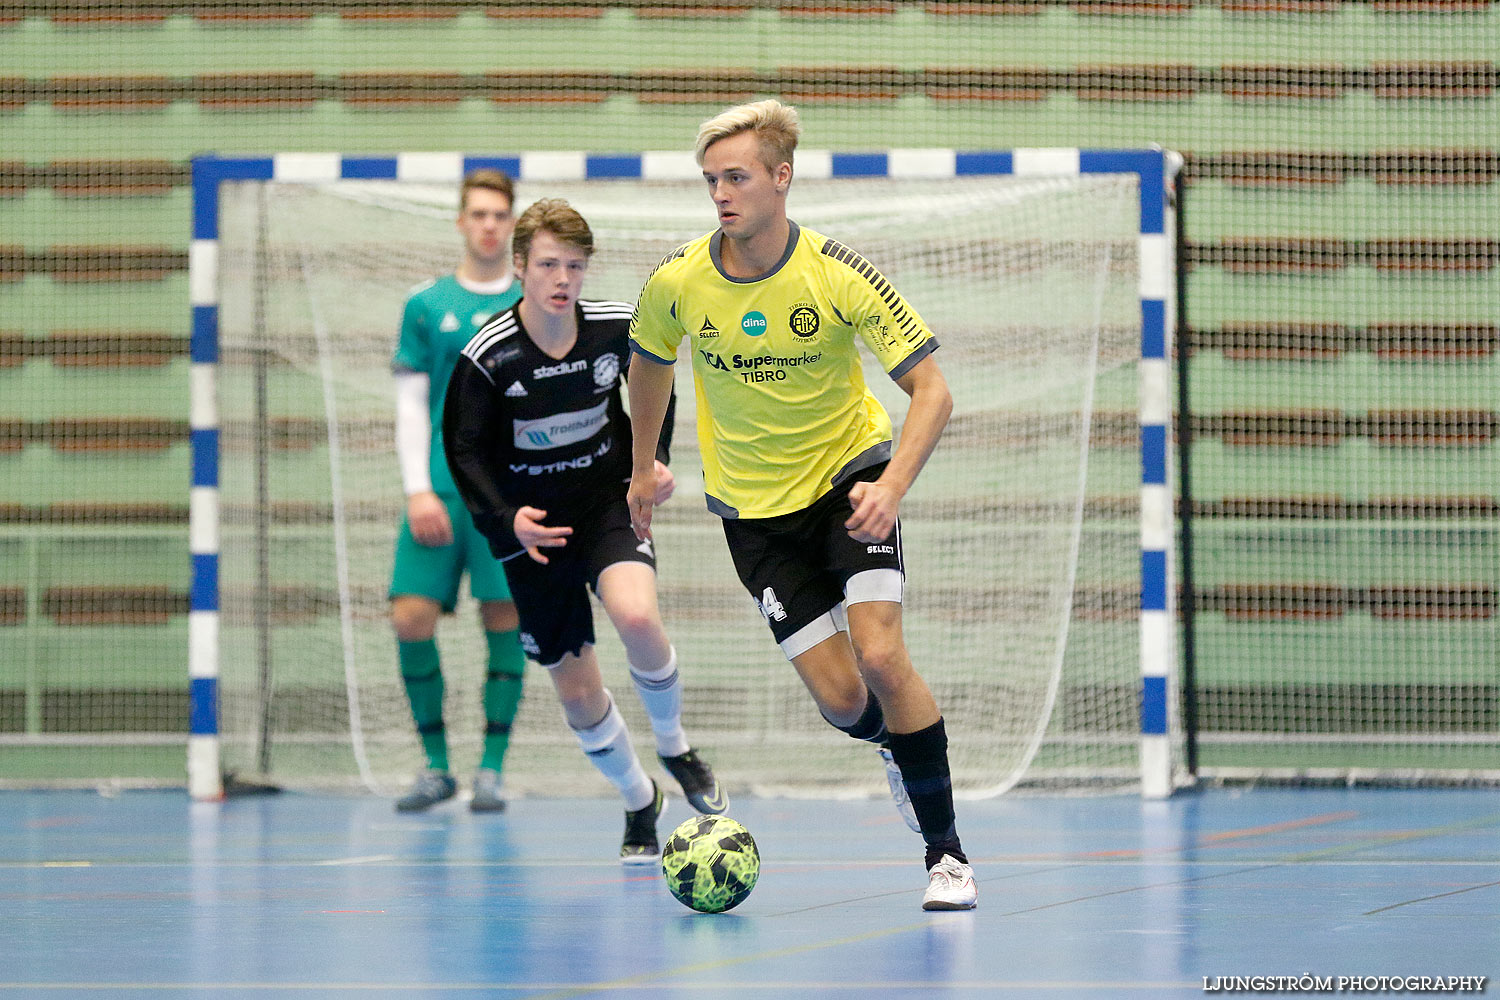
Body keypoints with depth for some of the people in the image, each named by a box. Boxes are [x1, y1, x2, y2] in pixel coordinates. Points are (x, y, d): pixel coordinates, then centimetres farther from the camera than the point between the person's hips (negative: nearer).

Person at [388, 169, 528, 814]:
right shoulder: (426, 306, 9)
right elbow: (411, 405, 7)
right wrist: (418, 489, -4)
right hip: (438, 489, 1)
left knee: (505, 619, -5)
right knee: (412, 617, -7)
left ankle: (491, 770, 3)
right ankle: (436, 766, 5)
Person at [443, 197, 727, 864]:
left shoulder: (617, 327, -9)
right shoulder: (488, 357, -16)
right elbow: (467, 452, -9)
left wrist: (656, 459, 1)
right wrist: (507, 519, -24)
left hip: (608, 502, 0)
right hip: (532, 527, 0)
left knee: (637, 618, -30)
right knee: (577, 694, 2)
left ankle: (673, 746, 0)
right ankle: (640, 802, 31)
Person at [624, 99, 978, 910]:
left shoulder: (840, 277, -21)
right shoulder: (676, 284, -13)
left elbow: (931, 390, -18)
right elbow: (649, 363, 11)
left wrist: (892, 488, -31)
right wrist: (642, 466, 18)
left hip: (850, 476, -2)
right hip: (752, 503, 2)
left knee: (880, 656, -21)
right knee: (840, 698, -7)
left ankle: (946, 849, -7)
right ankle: (897, 742, 31)